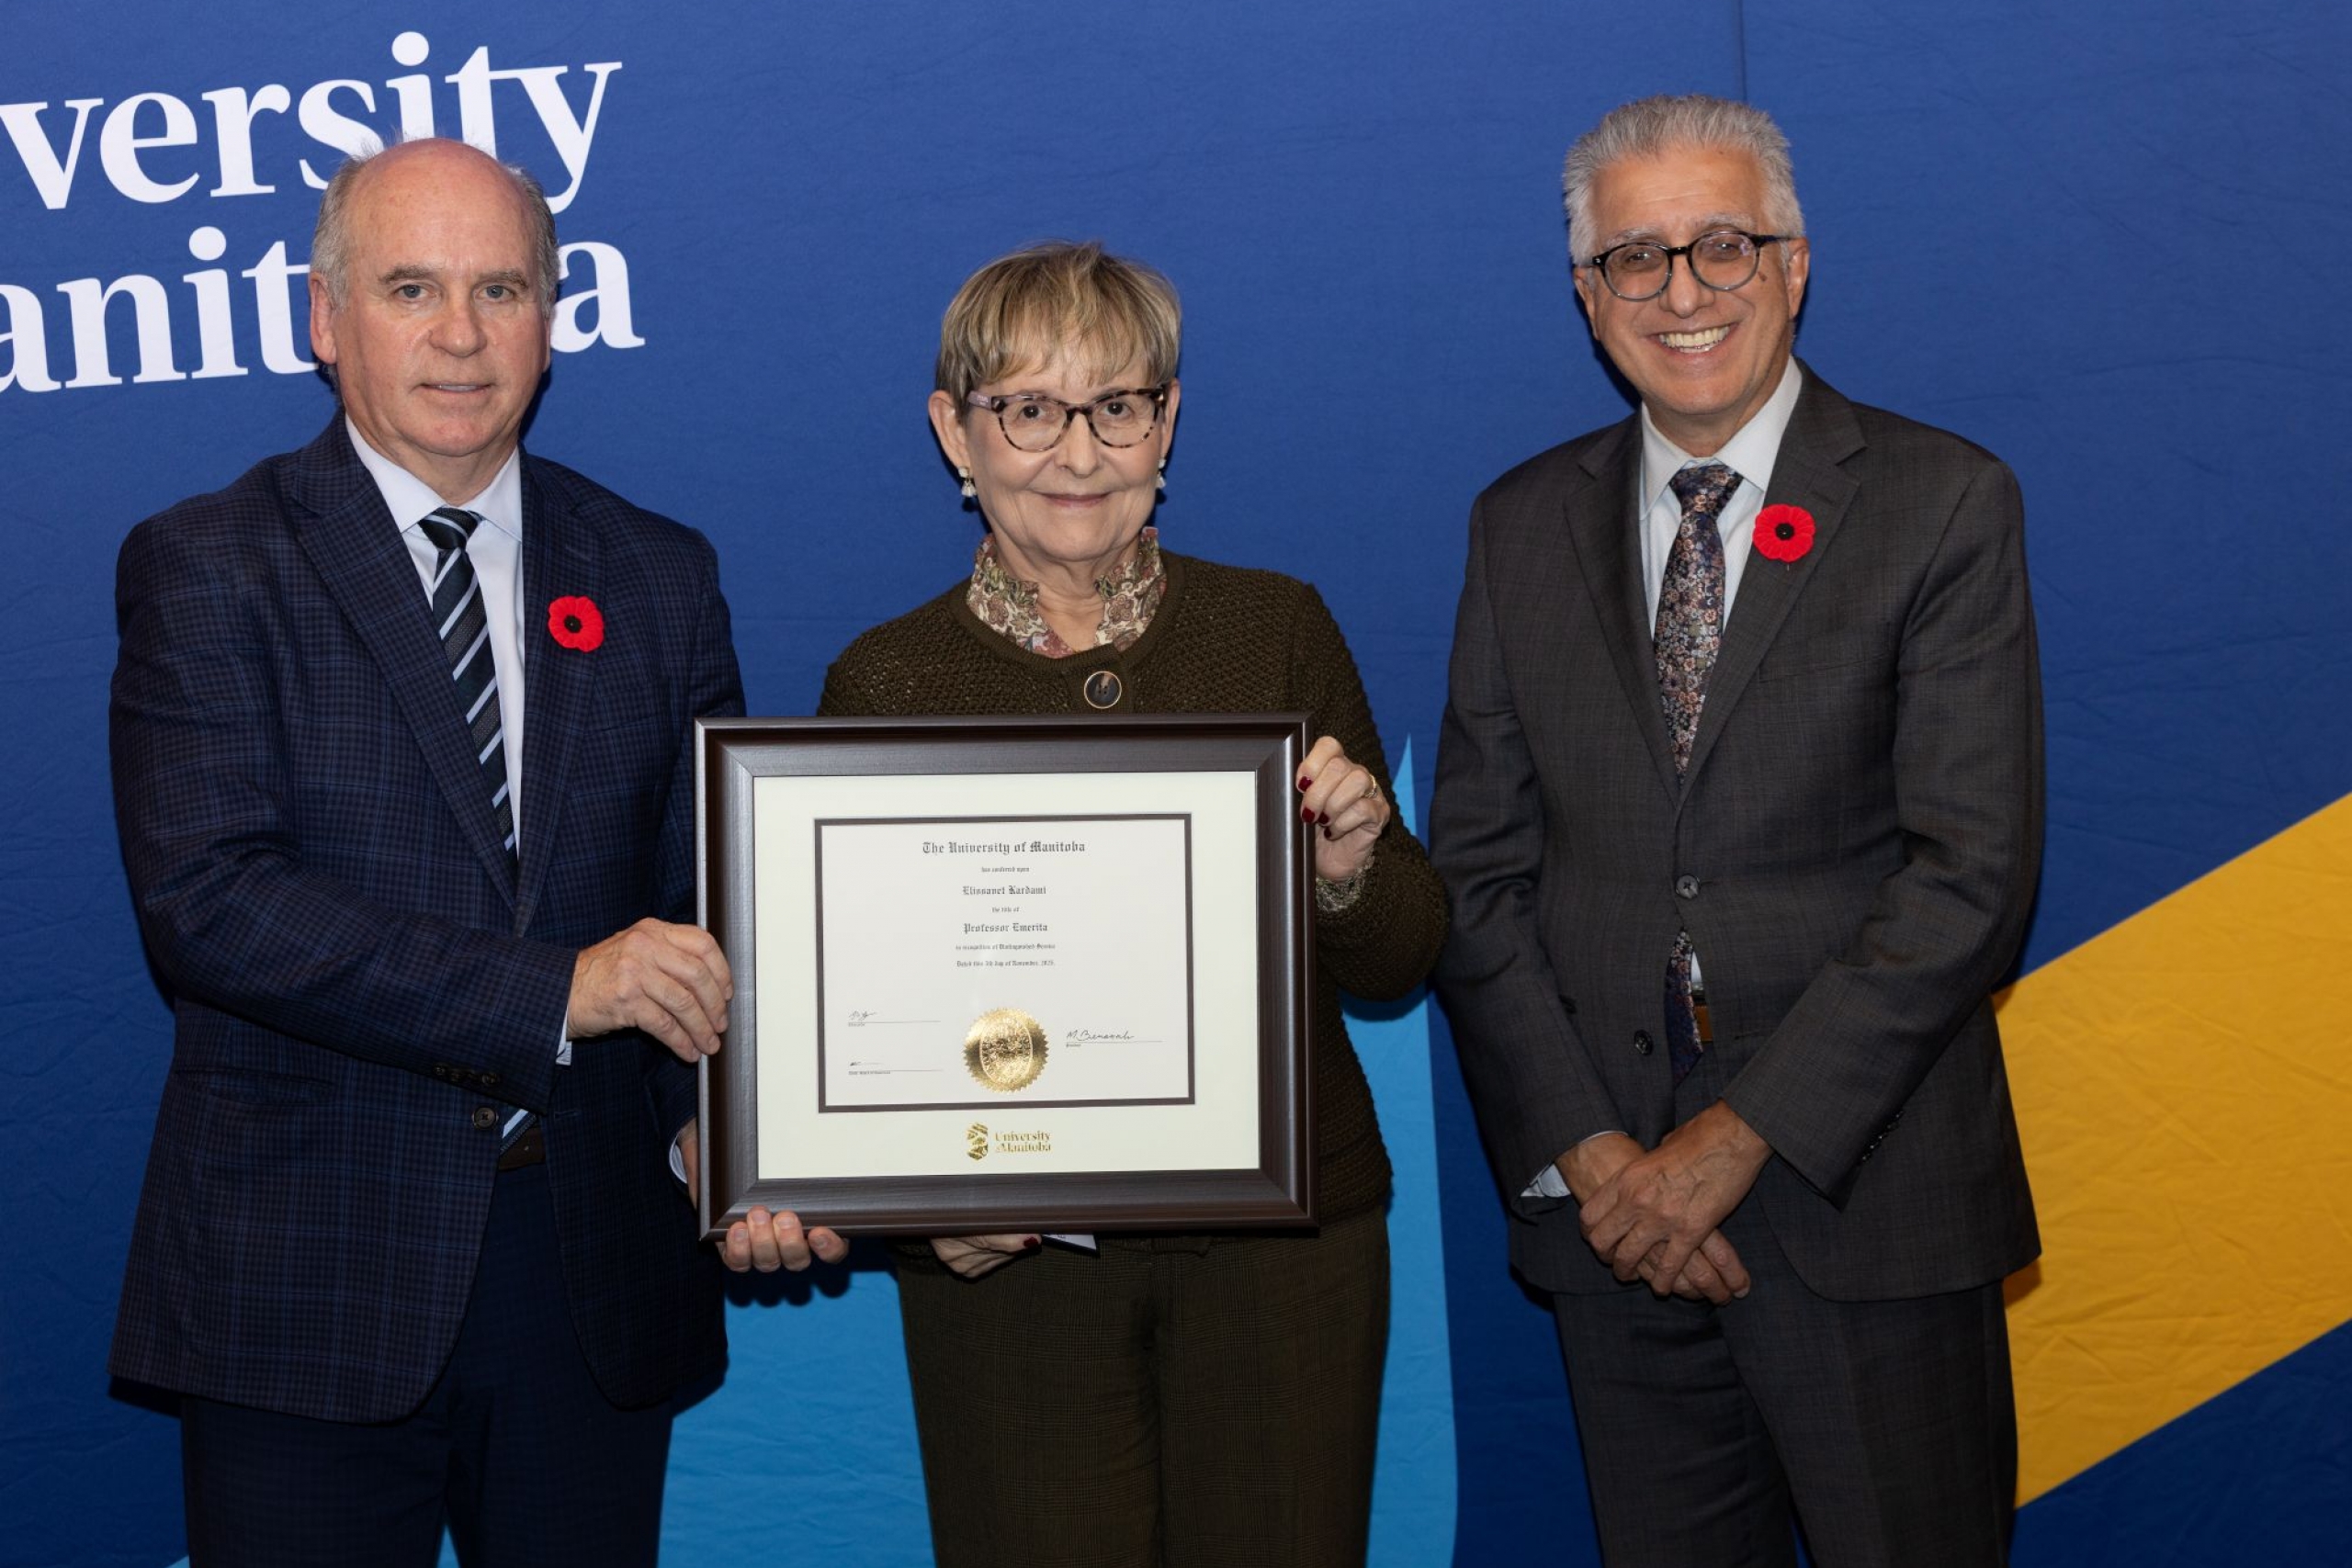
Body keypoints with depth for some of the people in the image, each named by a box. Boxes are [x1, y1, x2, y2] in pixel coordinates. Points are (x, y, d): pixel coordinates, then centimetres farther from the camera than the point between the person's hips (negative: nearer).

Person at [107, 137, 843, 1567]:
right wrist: (555, 991, -21)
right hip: (309, 1282, -3)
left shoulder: (659, 577, 8)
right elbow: (206, 902, -15)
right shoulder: (205, 569, -3)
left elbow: (712, 896, 8)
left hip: (598, 1272, 3)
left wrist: (718, 1121, -12)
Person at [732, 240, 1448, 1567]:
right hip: (1010, 1261, -1)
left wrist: (1351, 873, -16)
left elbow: (1400, 963, 5)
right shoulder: (885, 685, -1)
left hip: (1281, 1239, 1)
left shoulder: (1280, 631, 3)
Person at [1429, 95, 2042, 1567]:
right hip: (1614, 1205, 3)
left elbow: (1974, 868, -10)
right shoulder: (1525, 523, 8)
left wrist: (1743, 1133, -15)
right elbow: (1480, 866, 5)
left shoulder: (1944, 505, -3)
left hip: (1867, 1192, -3)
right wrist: (1582, 1151, -7)